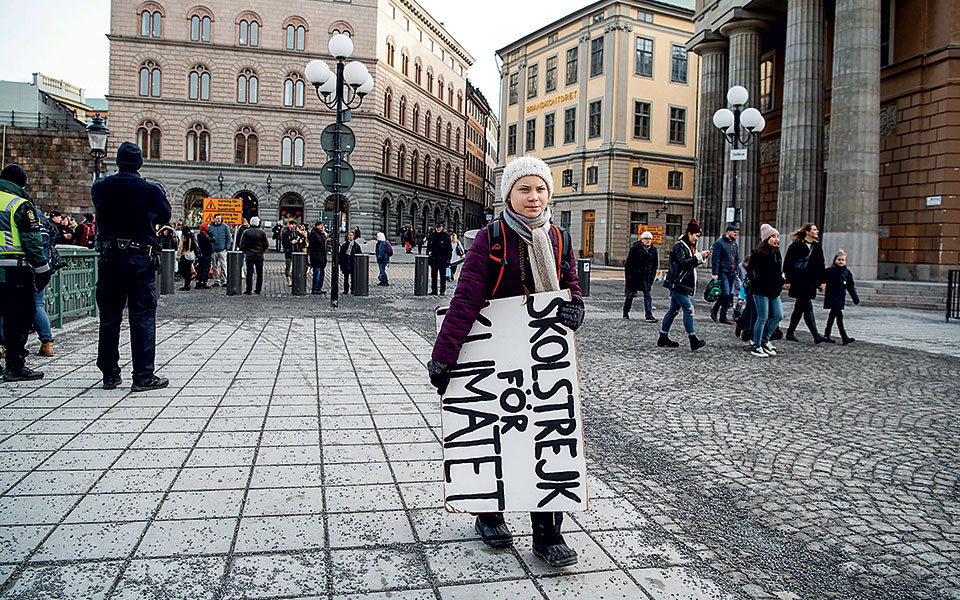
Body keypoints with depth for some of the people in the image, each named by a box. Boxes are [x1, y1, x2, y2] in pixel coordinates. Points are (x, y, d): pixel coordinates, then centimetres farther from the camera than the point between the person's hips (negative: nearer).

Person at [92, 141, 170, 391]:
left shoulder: (100, 187, 1)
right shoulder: (151, 190, -8)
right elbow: (165, 216, 7)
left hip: (109, 258, 4)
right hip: (140, 259, -4)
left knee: (109, 317, 11)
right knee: (143, 317, 0)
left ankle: (110, 374, 17)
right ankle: (143, 376, -1)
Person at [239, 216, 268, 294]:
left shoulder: (246, 232, -2)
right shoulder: (262, 232, -1)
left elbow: (242, 244, -1)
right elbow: (267, 245, 3)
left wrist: (245, 252, 14)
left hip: (249, 256, -1)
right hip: (260, 256, 1)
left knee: (249, 273, 1)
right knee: (259, 273, 9)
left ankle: (248, 290, 0)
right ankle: (258, 289, 12)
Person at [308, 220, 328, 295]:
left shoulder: (322, 233, 18)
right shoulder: (313, 233, -9)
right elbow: (311, 245, -15)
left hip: (322, 256, 9)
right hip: (316, 256, -9)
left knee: (321, 273, 11)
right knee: (317, 273, -8)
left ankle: (320, 288, 18)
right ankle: (315, 289, -5)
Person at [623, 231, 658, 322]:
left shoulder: (653, 250, 7)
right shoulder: (635, 248, -8)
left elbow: (655, 264, 16)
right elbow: (628, 262, -8)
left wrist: (652, 276, 10)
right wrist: (628, 275, -12)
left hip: (646, 277, 4)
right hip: (634, 276, -3)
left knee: (648, 296, -5)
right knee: (630, 294, 7)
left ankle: (649, 316, -7)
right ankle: (625, 313, 25)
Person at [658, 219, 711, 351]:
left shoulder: (689, 246, 18)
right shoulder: (679, 246, -11)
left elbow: (691, 263, 21)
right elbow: (682, 262, -23)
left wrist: (702, 257, 7)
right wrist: (699, 257, -21)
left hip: (682, 284, 10)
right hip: (678, 284, -10)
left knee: (673, 310, 11)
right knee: (688, 309, -12)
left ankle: (663, 338, 16)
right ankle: (693, 340, -13)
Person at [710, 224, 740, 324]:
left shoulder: (735, 244, 17)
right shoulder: (720, 243, -6)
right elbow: (715, 259, -11)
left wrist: (736, 271, 17)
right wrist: (715, 273, -17)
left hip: (732, 273, 7)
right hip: (722, 272, -7)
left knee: (729, 295, 5)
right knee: (726, 293, -16)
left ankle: (723, 317, 12)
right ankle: (714, 310, 5)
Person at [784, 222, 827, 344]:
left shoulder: (817, 247, 15)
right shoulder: (796, 246, -5)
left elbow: (821, 265, 20)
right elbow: (787, 263, -5)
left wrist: (822, 281, 14)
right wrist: (788, 280, -10)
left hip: (811, 282, 7)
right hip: (799, 282, -7)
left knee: (800, 308, 11)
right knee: (808, 307, -11)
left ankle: (790, 332, 20)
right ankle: (816, 335, -14)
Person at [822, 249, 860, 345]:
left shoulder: (847, 272, 8)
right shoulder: (829, 271, -8)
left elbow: (850, 286, 13)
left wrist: (855, 297, 10)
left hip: (841, 297, 6)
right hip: (832, 296, -6)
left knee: (833, 315, 14)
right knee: (839, 315, -13)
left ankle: (826, 335, 25)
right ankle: (844, 337, -16)